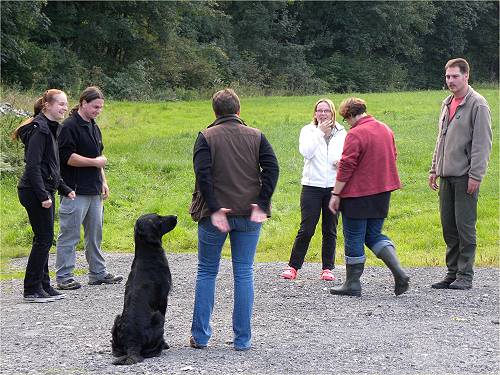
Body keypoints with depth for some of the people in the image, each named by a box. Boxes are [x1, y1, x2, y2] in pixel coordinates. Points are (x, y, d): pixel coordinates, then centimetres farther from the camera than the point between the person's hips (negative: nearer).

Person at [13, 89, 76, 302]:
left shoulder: (50, 128, 16)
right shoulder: (39, 129, -15)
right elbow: (32, 165, -20)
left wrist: (65, 189, 21)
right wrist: (43, 196, -22)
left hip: (44, 191, 10)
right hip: (35, 192, -10)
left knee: (44, 239, 12)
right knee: (44, 238, -7)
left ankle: (43, 286, 19)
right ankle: (32, 290, -1)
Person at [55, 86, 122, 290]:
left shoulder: (94, 127, 17)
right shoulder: (70, 126, -12)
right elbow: (67, 157, -20)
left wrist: (103, 181, 19)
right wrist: (95, 162, -13)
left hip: (94, 190, 9)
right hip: (75, 191, -9)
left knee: (95, 234, 14)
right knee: (69, 235, -4)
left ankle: (98, 273, 22)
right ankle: (63, 277, 1)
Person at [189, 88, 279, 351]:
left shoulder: (206, 137, -2)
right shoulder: (256, 136, 5)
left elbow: (202, 175, -14)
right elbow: (272, 168, -6)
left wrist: (214, 209, -14)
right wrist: (262, 205, -8)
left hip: (216, 214, -1)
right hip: (249, 215, 2)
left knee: (206, 272, 11)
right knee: (244, 273, 7)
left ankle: (200, 335, 11)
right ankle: (243, 339, 7)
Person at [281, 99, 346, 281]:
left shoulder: (341, 133, 8)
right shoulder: (308, 131, 2)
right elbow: (306, 152, -14)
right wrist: (320, 132, -17)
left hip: (334, 186, 2)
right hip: (312, 185, -2)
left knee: (330, 230, 7)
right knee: (306, 229, -4)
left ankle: (327, 268, 14)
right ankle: (293, 266, 6)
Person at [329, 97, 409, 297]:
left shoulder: (355, 134, -16)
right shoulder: (385, 129, 9)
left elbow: (346, 167, -18)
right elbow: (393, 156, 19)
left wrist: (336, 194, -12)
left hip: (358, 194, -8)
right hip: (382, 191, 8)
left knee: (354, 239, 3)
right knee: (374, 235, 15)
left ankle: (352, 284, 10)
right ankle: (399, 273, -1)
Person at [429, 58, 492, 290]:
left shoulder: (477, 104, -7)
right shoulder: (447, 104, 17)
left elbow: (482, 143, -12)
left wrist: (475, 175, -17)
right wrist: (434, 169, 19)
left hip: (465, 176, -8)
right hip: (446, 175, 8)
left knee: (465, 226, -6)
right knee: (449, 227, 9)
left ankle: (465, 275, -1)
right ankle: (452, 273, 16)